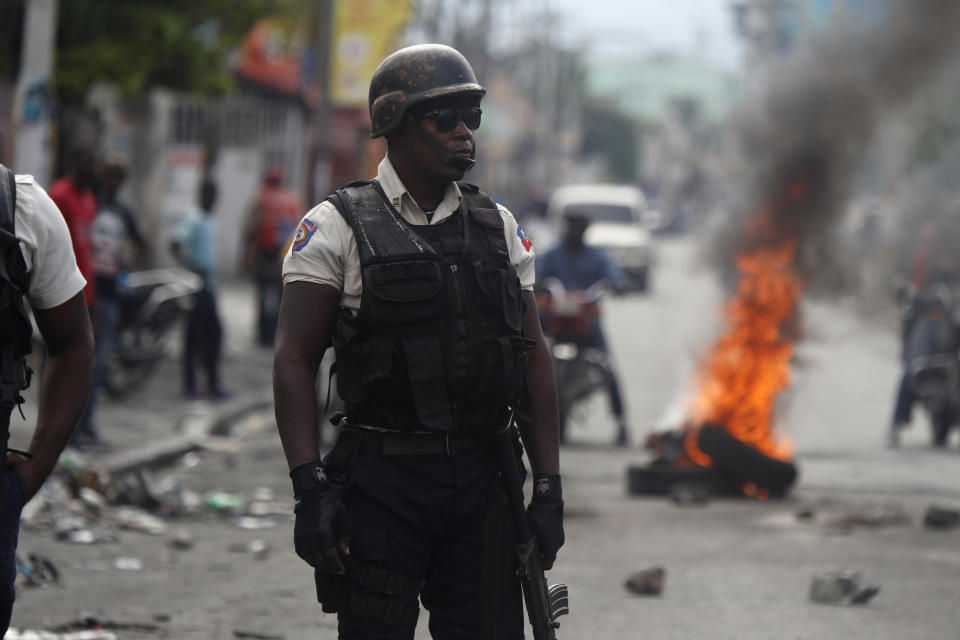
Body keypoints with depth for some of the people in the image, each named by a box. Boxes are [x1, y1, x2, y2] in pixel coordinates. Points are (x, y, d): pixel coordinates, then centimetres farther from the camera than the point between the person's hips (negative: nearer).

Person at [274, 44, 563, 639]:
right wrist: (311, 489, -17)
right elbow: (295, 360, -7)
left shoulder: (498, 228, 11)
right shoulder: (337, 228, -2)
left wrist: (549, 489, 6)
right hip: (382, 479, -4)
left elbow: (535, 359, 12)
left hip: (481, 478, 4)